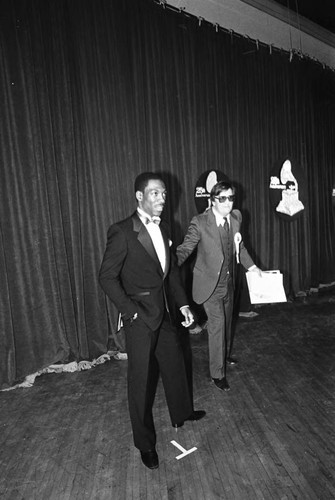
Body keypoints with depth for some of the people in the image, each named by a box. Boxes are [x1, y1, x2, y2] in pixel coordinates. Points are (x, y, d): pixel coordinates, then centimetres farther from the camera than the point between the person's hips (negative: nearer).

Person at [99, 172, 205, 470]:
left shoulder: (163, 230, 7)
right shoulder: (122, 232, -16)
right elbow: (107, 277, -17)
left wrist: (183, 304, 6)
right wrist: (132, 311, -19)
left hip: (164, 314, 7)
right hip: (140, 319, -7)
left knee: (175, 364, 23)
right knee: (141, 380, 8)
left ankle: (182, 414, 49)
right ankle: (145, 443, 29)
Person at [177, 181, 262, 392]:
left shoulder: (236, 217, -2)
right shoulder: (200, 222, -20)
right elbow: (185, 248, -17)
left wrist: (251, 265, 13)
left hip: (228, 281, 6)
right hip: (210, 283, -6)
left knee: (227, 321, 22)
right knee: (217, 324, -6)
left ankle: (226, 355, 48)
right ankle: (218, 373, 12)